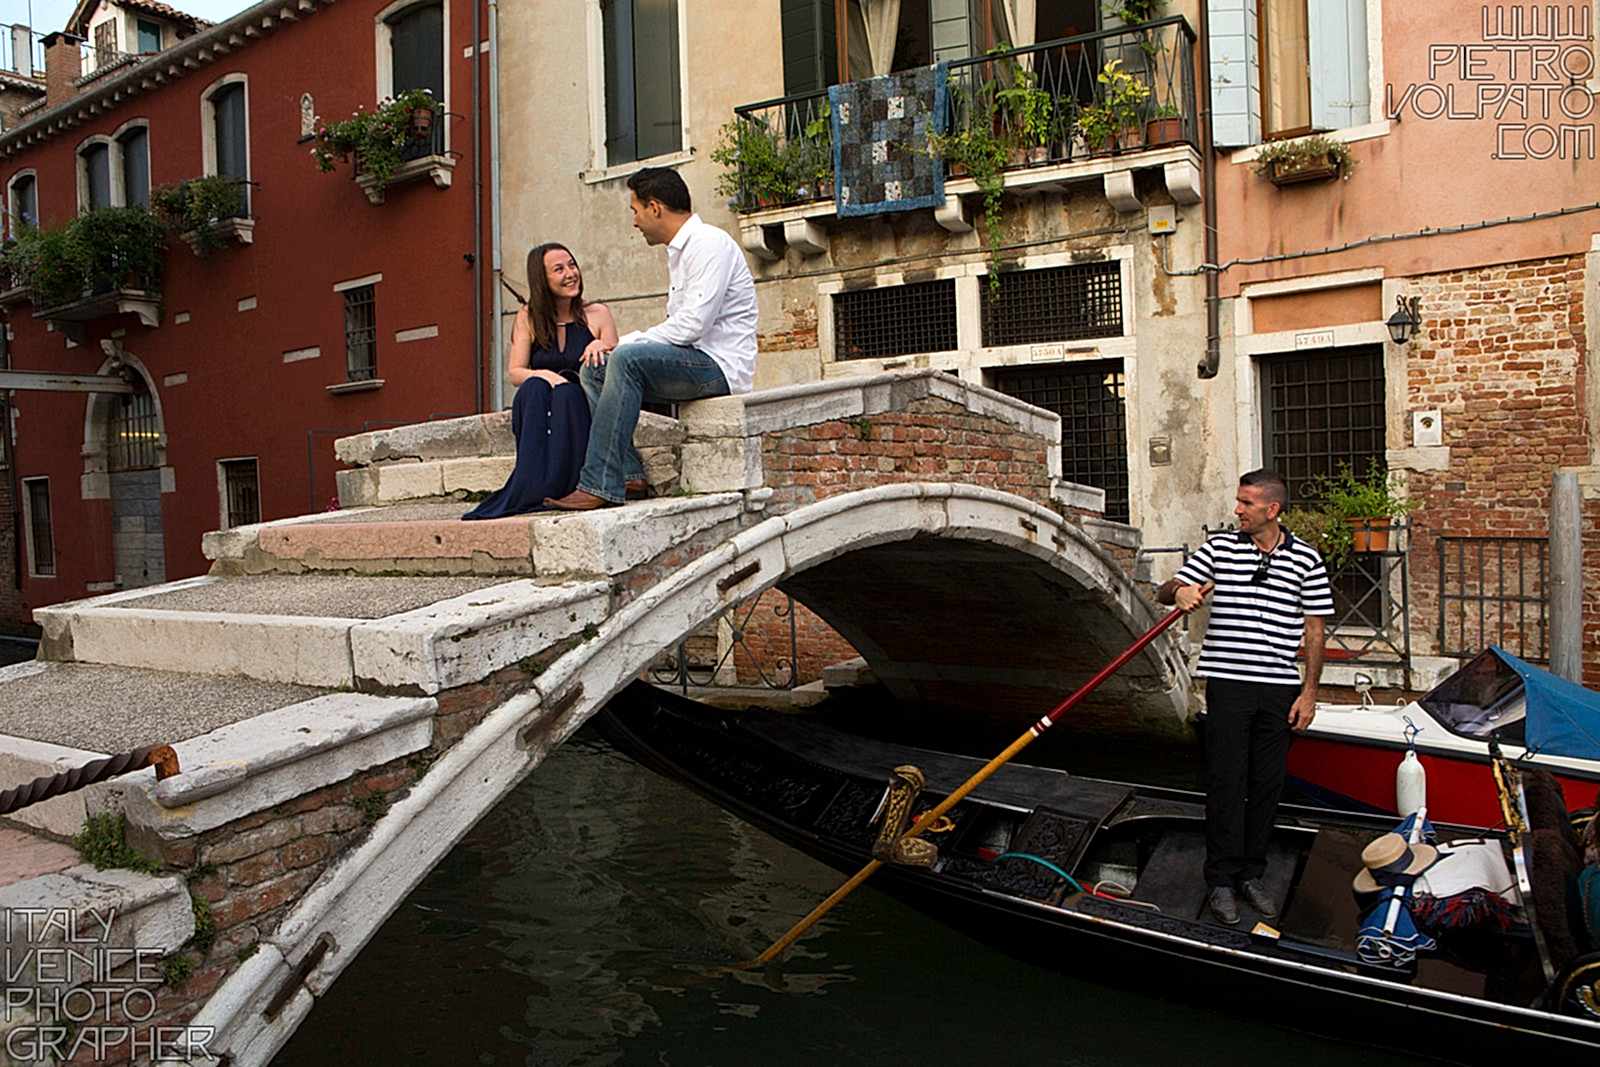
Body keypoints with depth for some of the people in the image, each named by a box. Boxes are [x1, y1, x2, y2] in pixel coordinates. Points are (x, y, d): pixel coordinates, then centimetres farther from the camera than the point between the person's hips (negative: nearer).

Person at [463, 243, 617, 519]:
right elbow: (514, 373, 1)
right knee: (534, 388, -30)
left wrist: (602, 349, -20)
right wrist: (543, 375, -21)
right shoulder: (529, 318, 9)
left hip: (582, 410, -1)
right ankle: (536, 491, -41)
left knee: (566, 393, -32)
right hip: (537, 413, 1)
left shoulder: (598, 314, 7)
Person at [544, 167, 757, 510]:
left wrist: (623, 342, -12)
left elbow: (692, 324, -21)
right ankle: (628, 473, -11)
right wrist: (615, 343, 4)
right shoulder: (680, 250, 21)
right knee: (594, 369, 2)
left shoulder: (709, 243, -10)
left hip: (720, 366, -10)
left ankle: (601, 485, -30)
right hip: (693, 363, 10)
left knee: (627, 359, -29)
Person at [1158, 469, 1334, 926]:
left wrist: (1309, 691, 1)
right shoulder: (1219, 548, 3)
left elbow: (1313, 631, 6)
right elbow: (1164, 591, 4)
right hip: (1229, 685, -1)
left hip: (1280, 689, 1)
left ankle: (1252, 874, 22)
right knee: (1225, 783, -1)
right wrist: (1180, 591, -21)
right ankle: (1221, 880, 10)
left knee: (1268, 785, 8)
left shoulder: (1306, 559, 4)